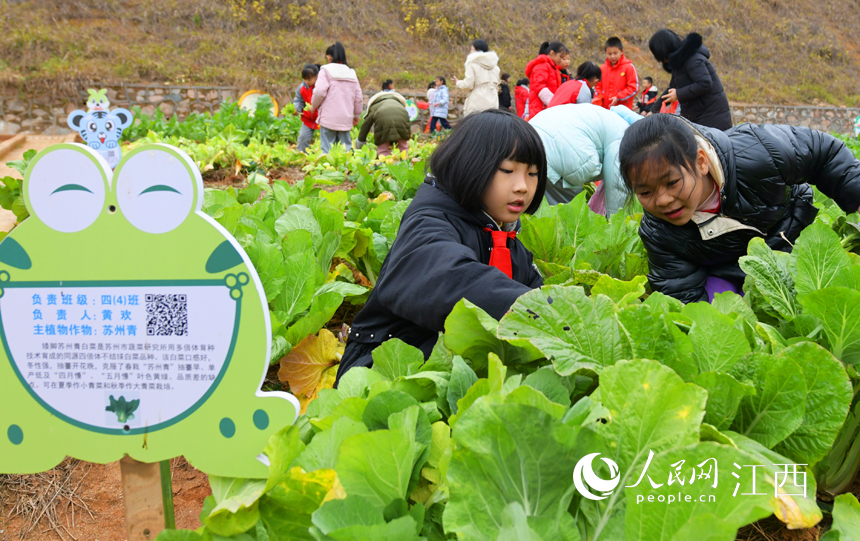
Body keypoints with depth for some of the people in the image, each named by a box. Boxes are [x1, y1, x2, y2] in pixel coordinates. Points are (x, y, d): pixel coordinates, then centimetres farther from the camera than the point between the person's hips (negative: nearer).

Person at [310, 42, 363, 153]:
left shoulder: (326, 71, -3)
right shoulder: (351, 73, 14)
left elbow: (319, 92, -11)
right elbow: (358, 97, 15)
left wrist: (313, 106, 7)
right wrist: (356, 115, 25)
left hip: (329, 118, -5)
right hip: (346, 119, 5)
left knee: (327, 148, -4)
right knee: (345, 146, 8)